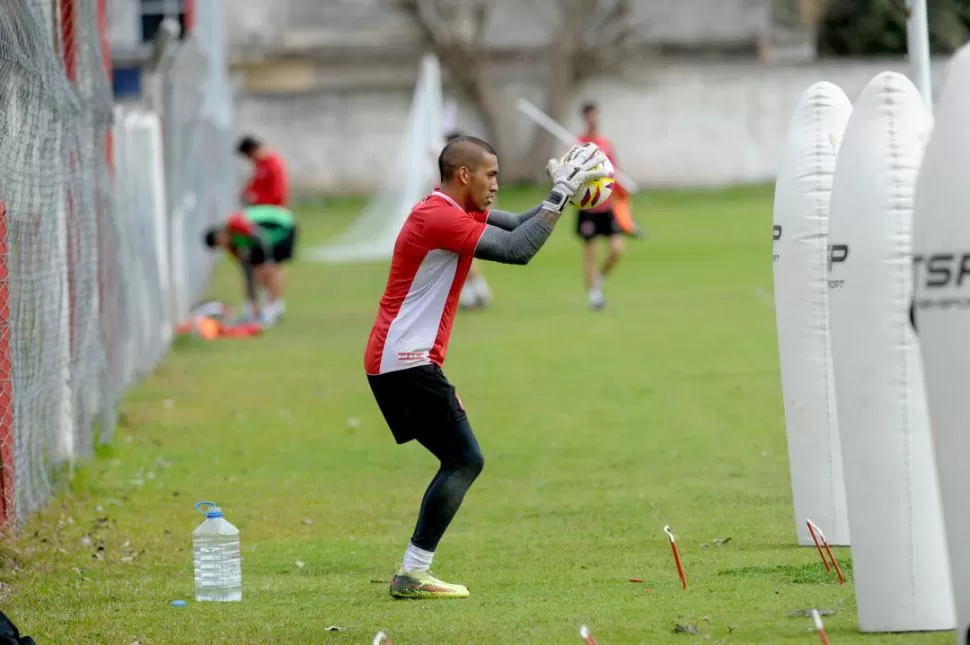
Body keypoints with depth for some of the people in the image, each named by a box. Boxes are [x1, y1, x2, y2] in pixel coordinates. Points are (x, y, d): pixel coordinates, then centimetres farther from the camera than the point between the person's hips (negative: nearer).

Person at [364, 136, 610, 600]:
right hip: (406, 362, -11)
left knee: (461, 461, 13)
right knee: (464, 460, -11)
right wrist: (561, 193, -17)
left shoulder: (454, 213, 15)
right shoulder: (439, 217, -17)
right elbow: (517, 250, -22)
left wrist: (563, 190, 5)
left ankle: (414, 572, 10)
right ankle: (413, 574, -11)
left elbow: (517, 227, 19)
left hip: (395, 361, 11)